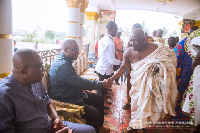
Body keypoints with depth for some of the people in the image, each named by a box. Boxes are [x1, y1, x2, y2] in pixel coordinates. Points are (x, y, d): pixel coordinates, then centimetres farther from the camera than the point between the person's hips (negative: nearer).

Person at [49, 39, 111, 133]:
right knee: (94, 114, -23)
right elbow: (80, 82, -26)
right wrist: (101, 84, -17)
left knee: (99, 99, 12)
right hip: (66, 101, -11)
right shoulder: (62, 66, -26)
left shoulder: (66, 61, 9)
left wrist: (82, 89, 8)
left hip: (74, 95, 11)